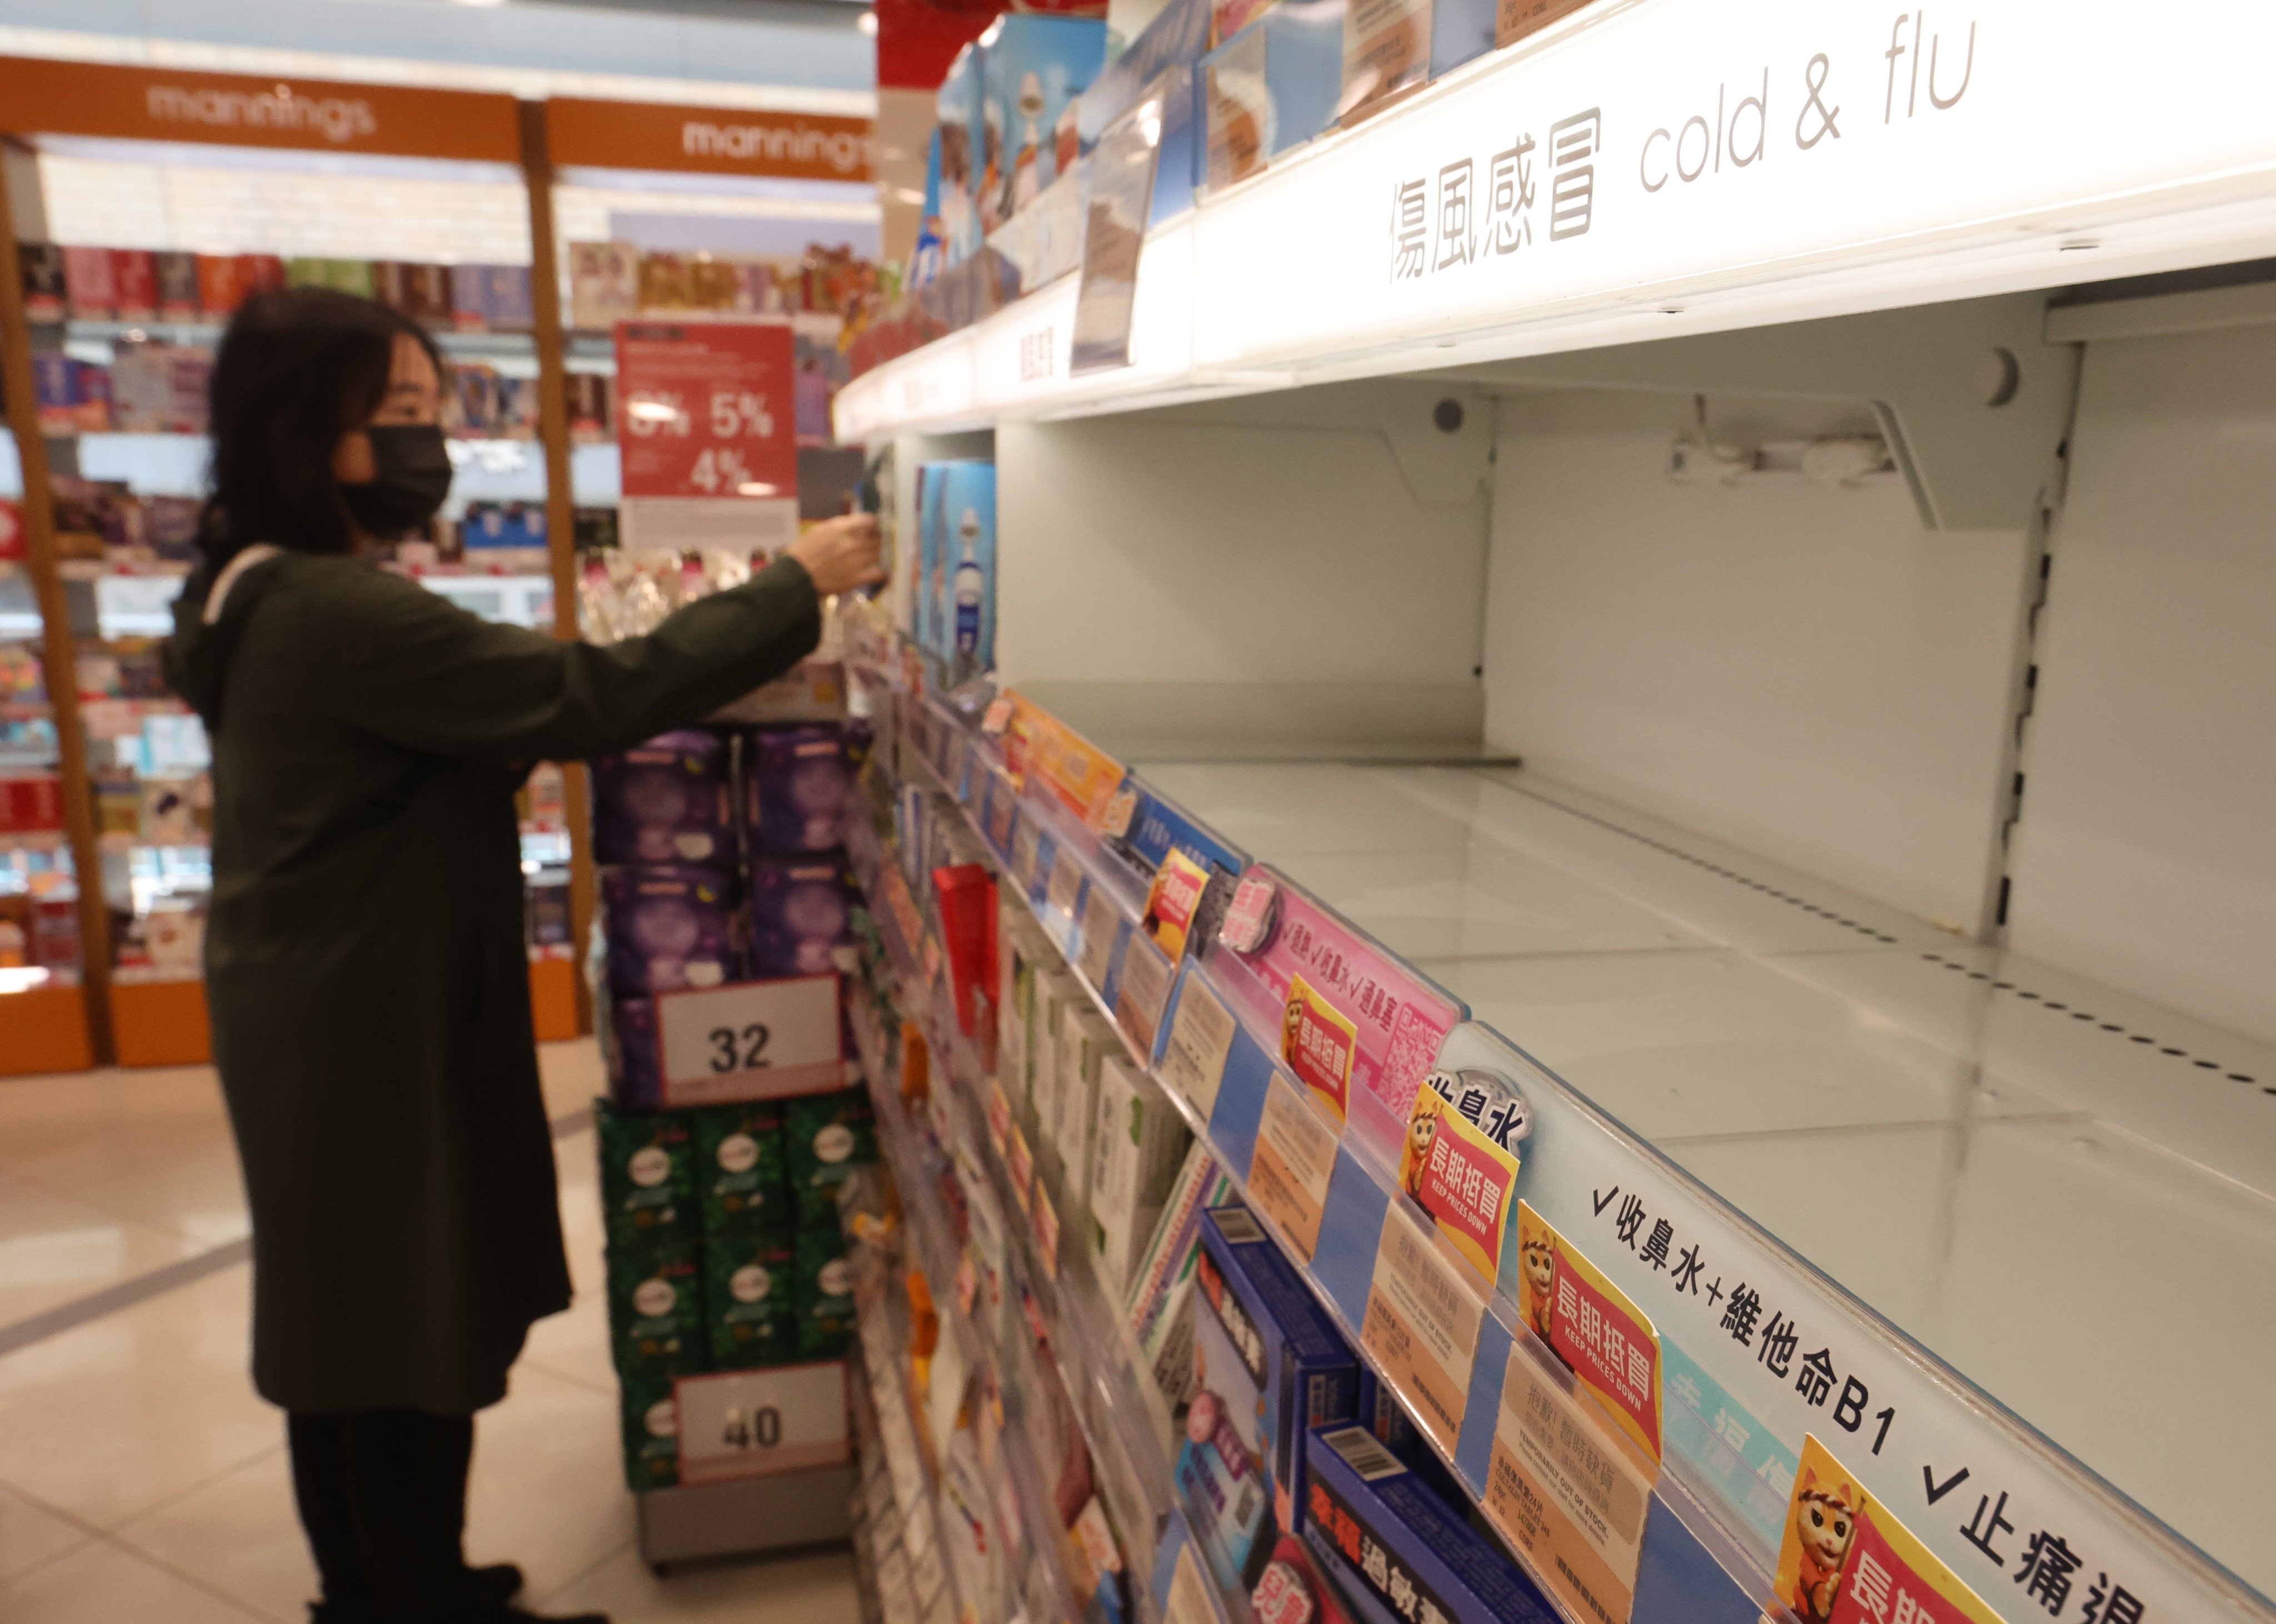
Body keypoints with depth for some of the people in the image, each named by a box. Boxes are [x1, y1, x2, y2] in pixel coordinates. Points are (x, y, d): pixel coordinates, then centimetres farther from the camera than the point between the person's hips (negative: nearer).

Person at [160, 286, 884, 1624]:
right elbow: (594, 698, -28)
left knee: (345, 1332, 22)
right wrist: (795, 590, -22)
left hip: (327, 1027, 11)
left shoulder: (275, 595, 9)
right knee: (413, 1349, 6)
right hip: (370, 1043, -11)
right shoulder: (338, 614, -25)